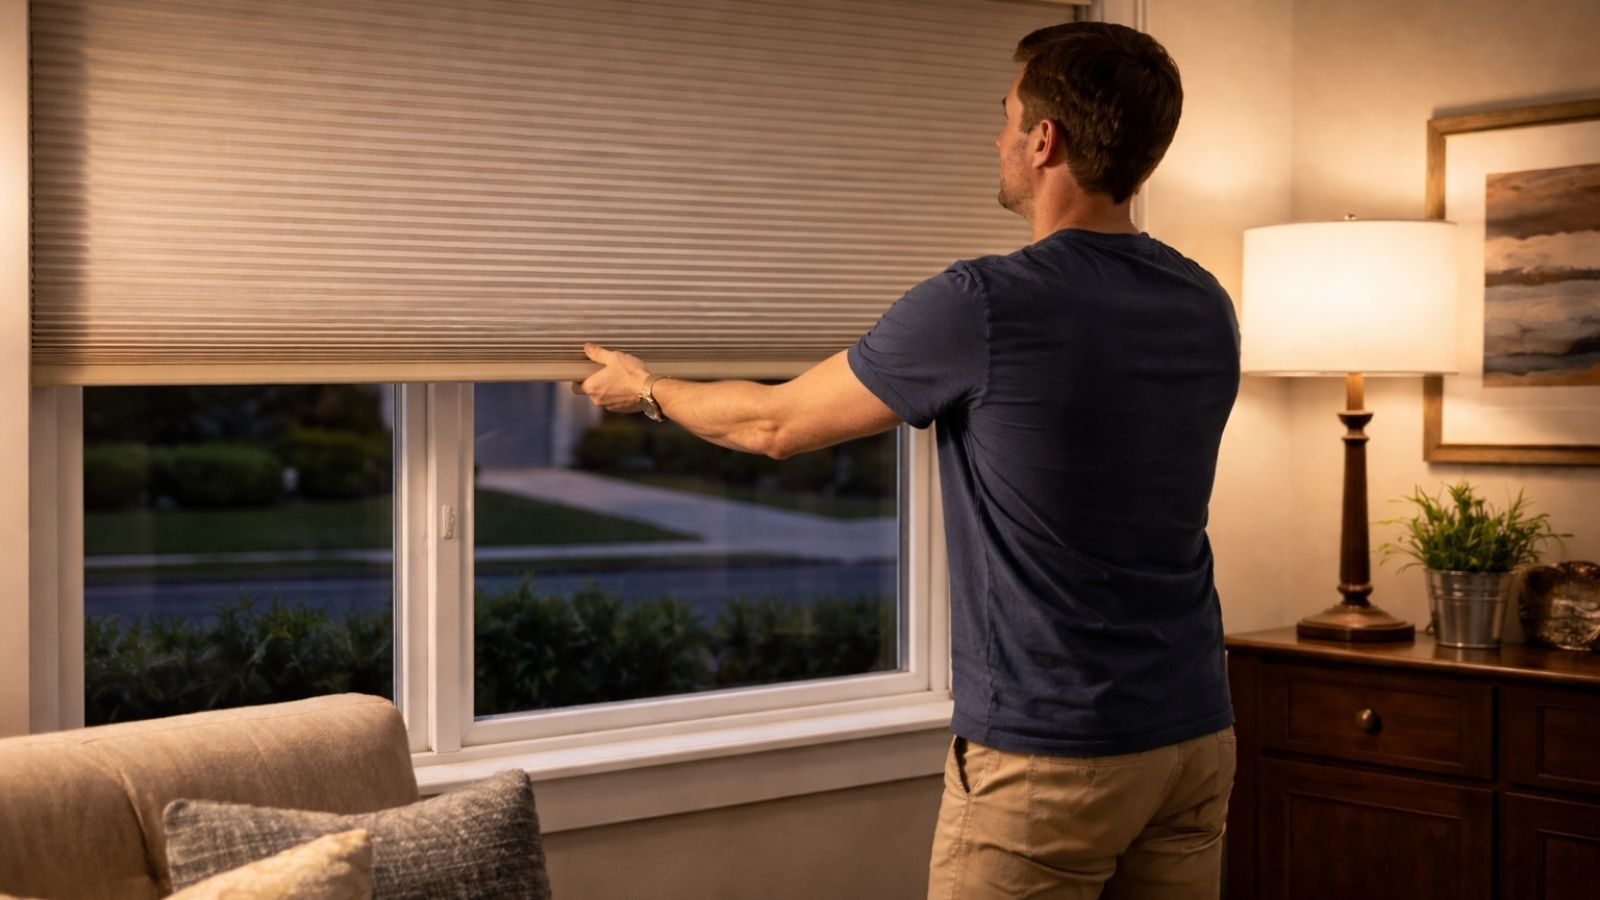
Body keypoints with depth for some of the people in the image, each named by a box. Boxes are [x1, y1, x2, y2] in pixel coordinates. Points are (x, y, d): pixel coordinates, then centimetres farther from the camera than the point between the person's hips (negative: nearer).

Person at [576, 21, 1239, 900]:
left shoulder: (979, 307, -16)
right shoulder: (1208, 309, 2)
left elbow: (774, 424, -2)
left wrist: (646, 386, 17)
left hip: (1045, 753, -6)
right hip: (1195, 737, 6)